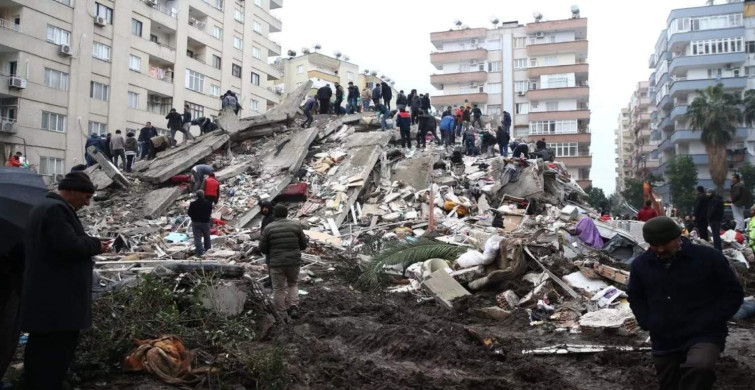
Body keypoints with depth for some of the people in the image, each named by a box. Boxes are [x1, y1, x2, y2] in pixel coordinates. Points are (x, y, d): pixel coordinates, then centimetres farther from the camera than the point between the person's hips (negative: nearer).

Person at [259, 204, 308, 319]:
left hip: (277, 263, -1)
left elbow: (262, 248, 0)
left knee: (279, 289, 11)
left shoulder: (268, 228, -3)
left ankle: (281, 315, 15)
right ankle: (293, 307, 3)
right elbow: (303, 245, 4)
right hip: (294, 262, 2)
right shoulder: (296, 225, 0)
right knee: (293, 284, 21)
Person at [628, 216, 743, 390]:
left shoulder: (709, 257, -10)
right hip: (664, 341, 5)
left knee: (699, 367, -37)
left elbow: (733, 293, -2)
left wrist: (707, 323, -11)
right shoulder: (641, 264, 2)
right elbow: (635, 297, 18)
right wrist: (648, 323, 2)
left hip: (704, 335, -4)